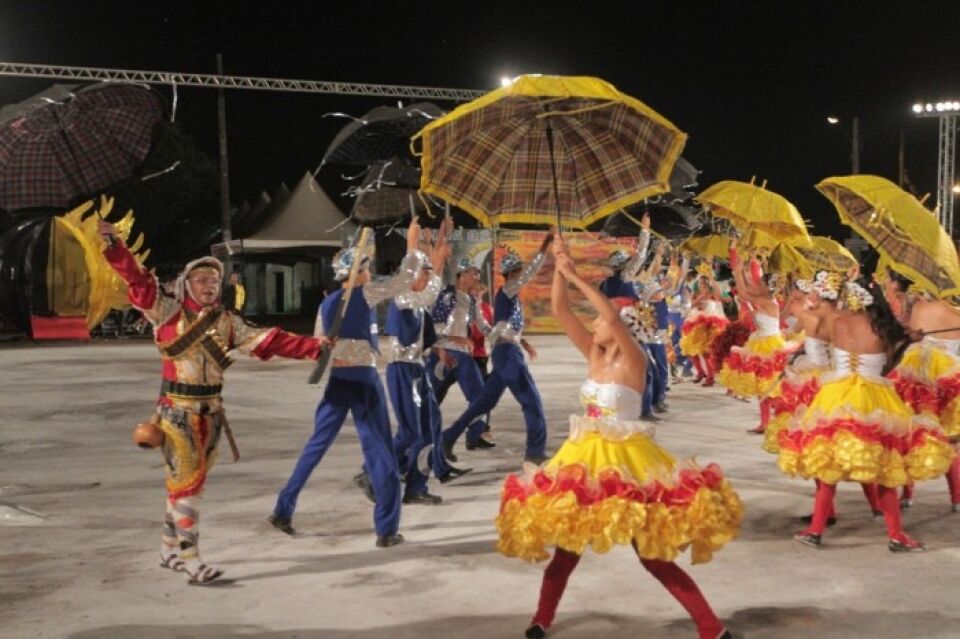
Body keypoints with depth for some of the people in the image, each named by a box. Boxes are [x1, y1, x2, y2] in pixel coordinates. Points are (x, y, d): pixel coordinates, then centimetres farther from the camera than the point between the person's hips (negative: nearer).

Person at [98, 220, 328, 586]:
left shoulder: (227, 321, 5)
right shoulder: (169, 312, -5)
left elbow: (268, 341, 0)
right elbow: (138, 282, -15)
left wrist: (313, 347, -9)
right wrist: (115, 246, -28)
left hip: (211, 411, 5)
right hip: (177, 410, -5)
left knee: (190, 482, 14)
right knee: (186, 482, -8)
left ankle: (169, 549, 30)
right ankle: (190, 560, -5)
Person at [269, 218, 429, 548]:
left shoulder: (327, 304, 10)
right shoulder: (365, 295, -6)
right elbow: (406, 279, -5)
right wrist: (412, 244, 4)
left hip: (336, 381, 6)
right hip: (362, 379, -5)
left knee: (317, 445, 16)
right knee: (380, 452, 1)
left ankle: (283, 509, 20)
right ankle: (386, 529, 2)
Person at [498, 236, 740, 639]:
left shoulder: (633, 361, -11)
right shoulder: (594, 356, 6)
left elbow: (614, 315, -28)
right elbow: (559, 312, 2)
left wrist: (576, 276, -26)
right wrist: (560, 269, -7)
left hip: (625, 458, -6)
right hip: (585, 456, 6)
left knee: (652, 553, -4)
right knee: (567, 544, 13)